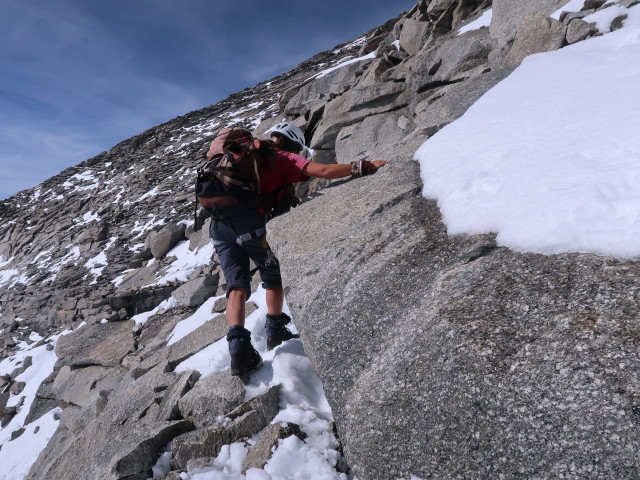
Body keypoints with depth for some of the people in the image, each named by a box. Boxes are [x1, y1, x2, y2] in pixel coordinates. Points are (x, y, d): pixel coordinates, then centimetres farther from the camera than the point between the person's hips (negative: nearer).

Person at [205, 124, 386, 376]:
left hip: (219, 224, 5)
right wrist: (364, 167, -5)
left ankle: (238, 347, -8)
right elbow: (323, 171, -7)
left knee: (237, 286, 4)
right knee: (273, 276, 18)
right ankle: (275, 331, 24)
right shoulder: (283, 158, 7)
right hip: (249, 222, -5)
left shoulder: (249, 152, 25)